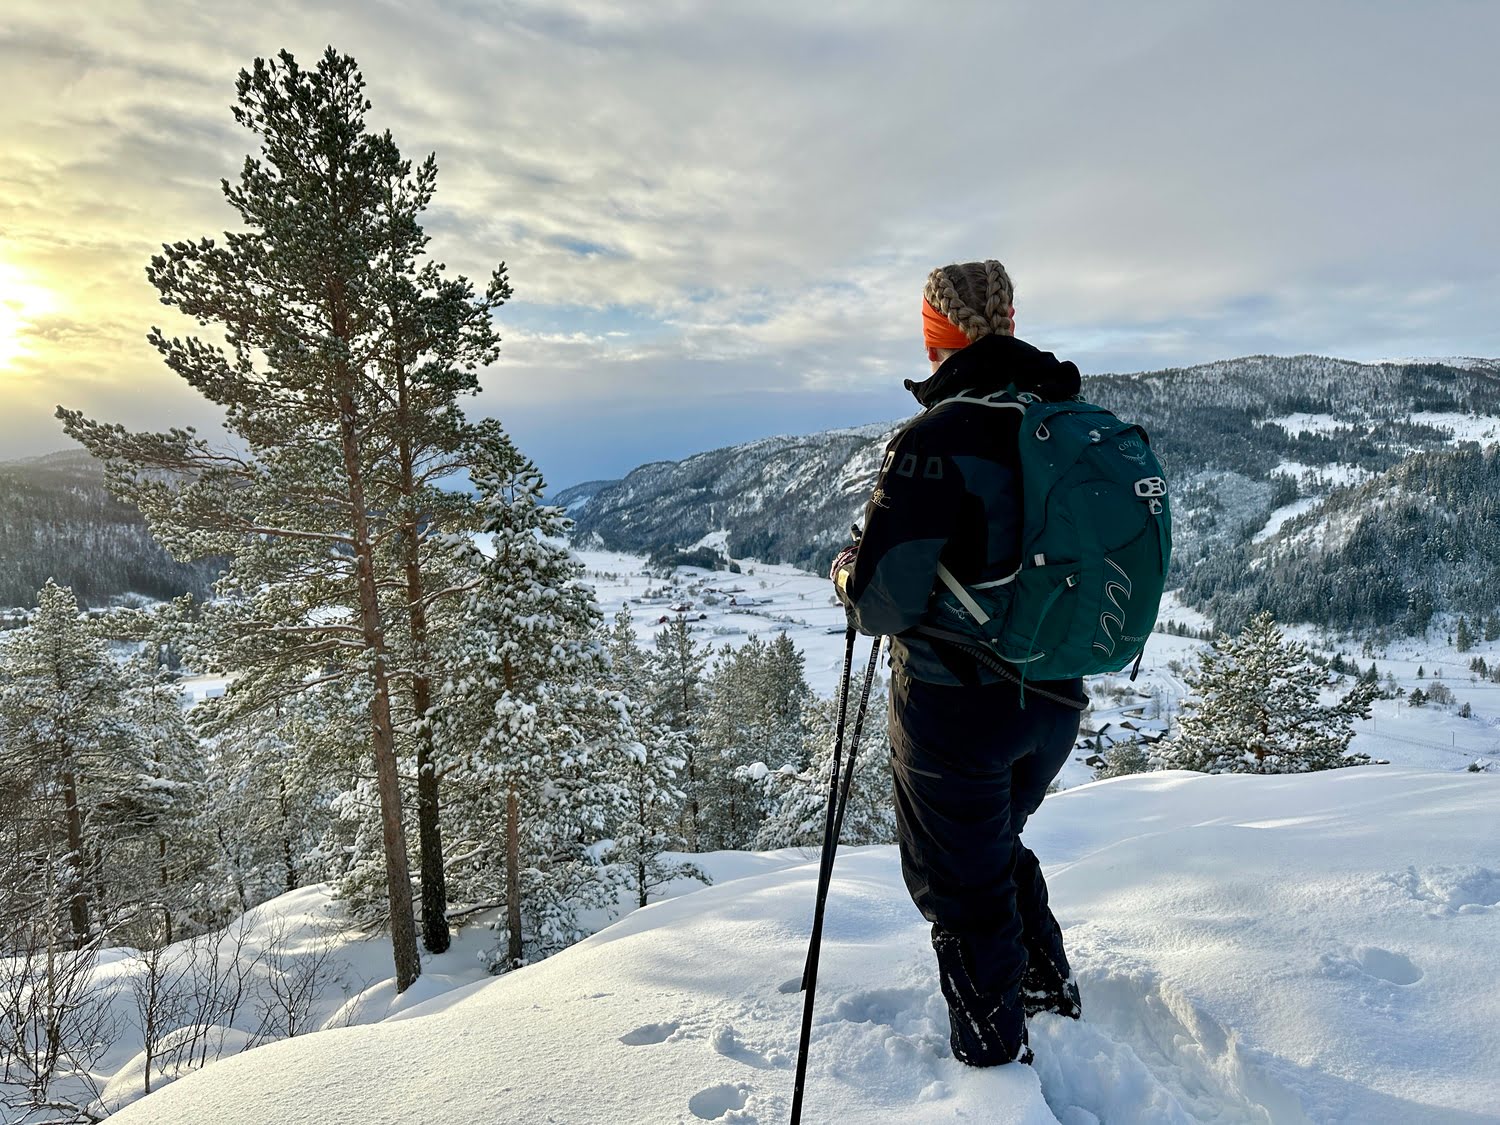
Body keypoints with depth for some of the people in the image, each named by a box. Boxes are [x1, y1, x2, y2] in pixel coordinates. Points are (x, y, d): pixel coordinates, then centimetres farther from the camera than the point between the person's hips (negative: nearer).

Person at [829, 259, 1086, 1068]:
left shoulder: (938, 438, -21)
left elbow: (883, 602, -24)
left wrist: (846, 572, -3)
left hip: (955, 705, -7)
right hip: (1056, 699, 8)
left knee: (961, 886, 13)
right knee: (998, 848, 31)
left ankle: (998, 1060, 30)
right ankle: (1050, 994, 45)